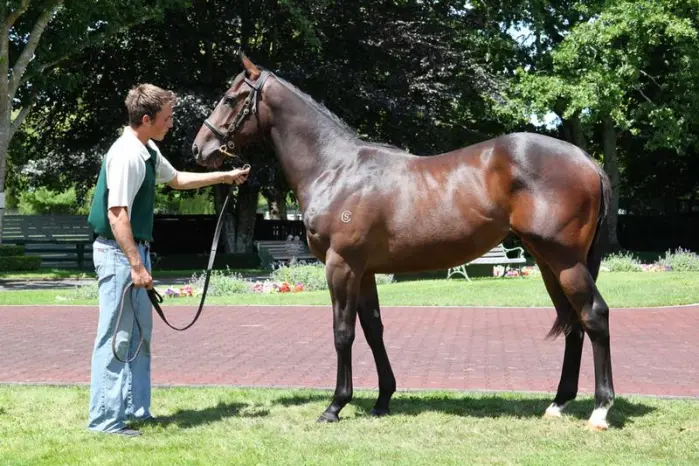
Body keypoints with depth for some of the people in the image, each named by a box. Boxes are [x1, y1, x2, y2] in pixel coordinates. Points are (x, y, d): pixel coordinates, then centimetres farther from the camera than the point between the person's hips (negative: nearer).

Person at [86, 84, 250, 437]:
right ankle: (105, 419, -1)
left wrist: (224, 177, 31)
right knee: (116, 336, -7)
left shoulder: (148, 151, 11)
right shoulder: (126, 155, -20)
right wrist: (136, 265, -25)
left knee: (140, 332, 15)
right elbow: (116, 214, -24)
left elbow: (176, 179, 30)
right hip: (118, 253, -10)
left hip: (135, 250, 10)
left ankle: (135, 409, 24)